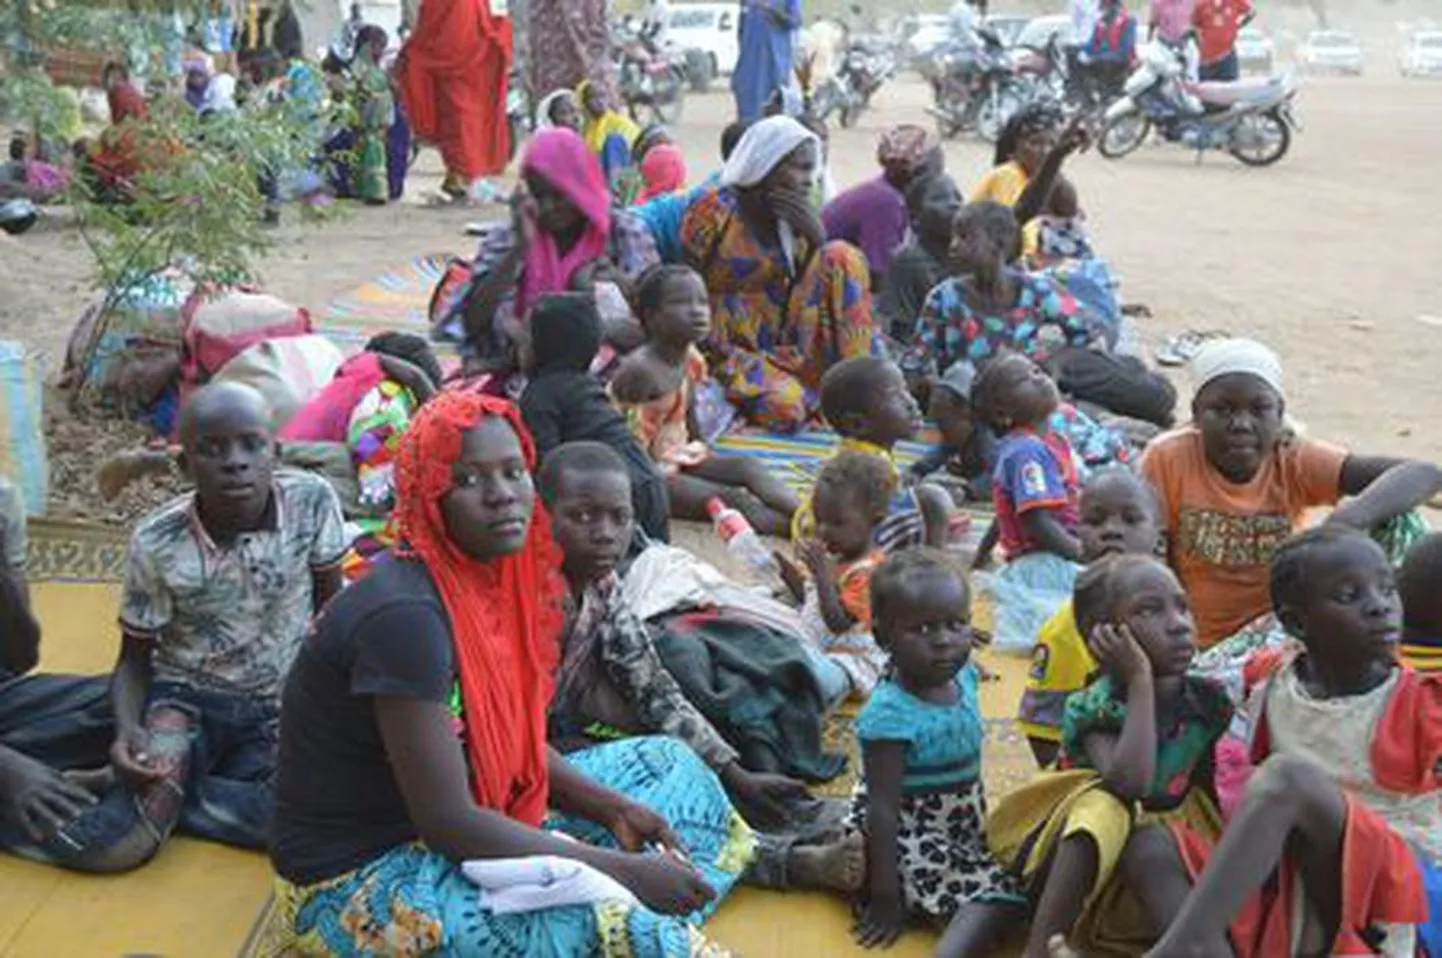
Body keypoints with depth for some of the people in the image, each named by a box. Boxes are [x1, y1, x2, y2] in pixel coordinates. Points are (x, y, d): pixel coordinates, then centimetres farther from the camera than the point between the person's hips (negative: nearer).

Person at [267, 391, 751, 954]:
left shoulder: (491, 580, 0)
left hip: (462, 829, 10)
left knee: (667, 764, 12)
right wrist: (622, 869, -23)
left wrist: (615, 808, -6)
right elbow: (447, 823, -27)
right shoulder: (404, 615, -27)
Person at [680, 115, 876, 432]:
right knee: (786, 408, -36)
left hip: (782, 345, 6)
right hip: (731, 347, -6)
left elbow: (836, 274, 5)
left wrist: (817, 239, -13)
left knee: (843, 256, -13)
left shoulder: (793, 216, 7)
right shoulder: (714, 212, -10)